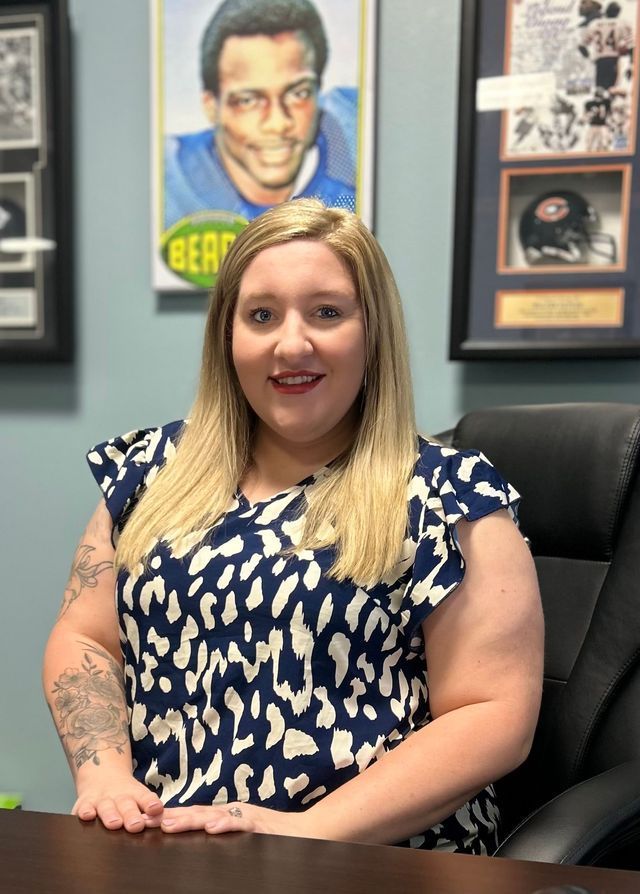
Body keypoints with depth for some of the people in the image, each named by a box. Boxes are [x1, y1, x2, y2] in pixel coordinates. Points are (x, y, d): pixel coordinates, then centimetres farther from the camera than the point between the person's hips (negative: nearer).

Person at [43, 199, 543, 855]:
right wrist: (102, 771, -7)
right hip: (151, 847, 5)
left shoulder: (449, 494, -5)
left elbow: (495, 713, -8)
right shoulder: (152, 468, 8)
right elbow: (82, 640, 10)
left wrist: (312, 830, -16)